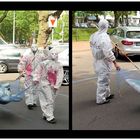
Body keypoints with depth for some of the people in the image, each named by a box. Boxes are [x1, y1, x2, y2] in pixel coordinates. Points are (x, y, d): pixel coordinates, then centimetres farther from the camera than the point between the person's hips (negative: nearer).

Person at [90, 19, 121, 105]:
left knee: (105, 79, 23)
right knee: (103, 81, 3)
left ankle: (107, 94, 37)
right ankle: (101, 99, 12)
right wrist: (115, 63, -21)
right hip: (104, 62, -9)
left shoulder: (94, 35, 3)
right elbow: (108, 52, -26)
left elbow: (92, 46, 11)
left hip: (97, 61, 9)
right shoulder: (104, 37, -23)